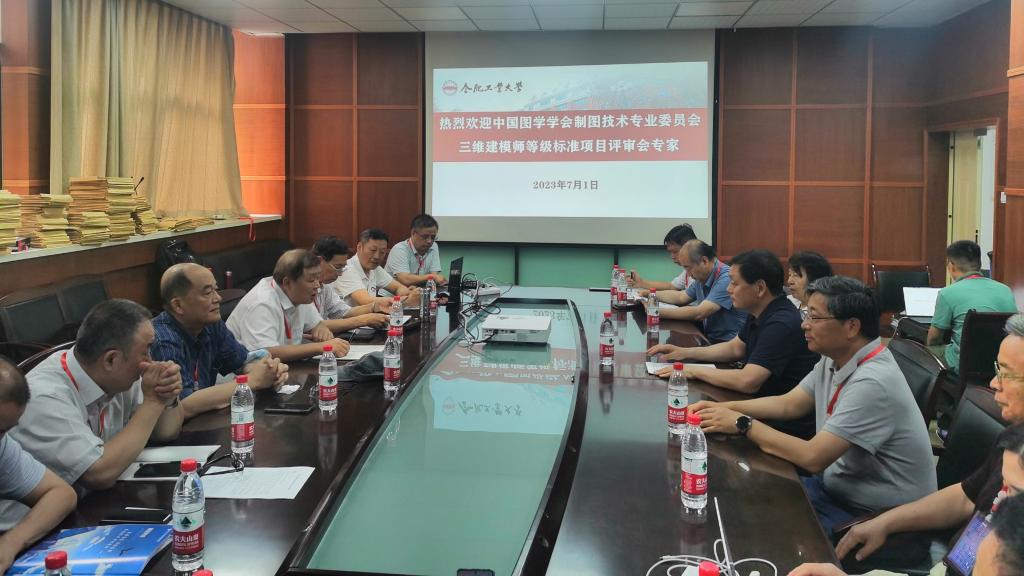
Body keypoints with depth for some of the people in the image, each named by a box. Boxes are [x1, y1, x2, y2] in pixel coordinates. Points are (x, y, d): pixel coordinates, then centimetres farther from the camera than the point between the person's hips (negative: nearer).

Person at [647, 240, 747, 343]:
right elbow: (682, 297, 24)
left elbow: (698, 313, -26)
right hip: (709, 337, 8)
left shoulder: (726, 279, -21)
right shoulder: (701, 278, 7)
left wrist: (659, 312, -21)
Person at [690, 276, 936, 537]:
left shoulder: (873, 382, -29)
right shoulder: (834, 359, 0)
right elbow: (789, 404, 12)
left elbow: (813, 458, -29)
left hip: (878, 515, -8)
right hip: (838, 486, 8)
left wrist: (744, 424, -19)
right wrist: (725, 408, -1)